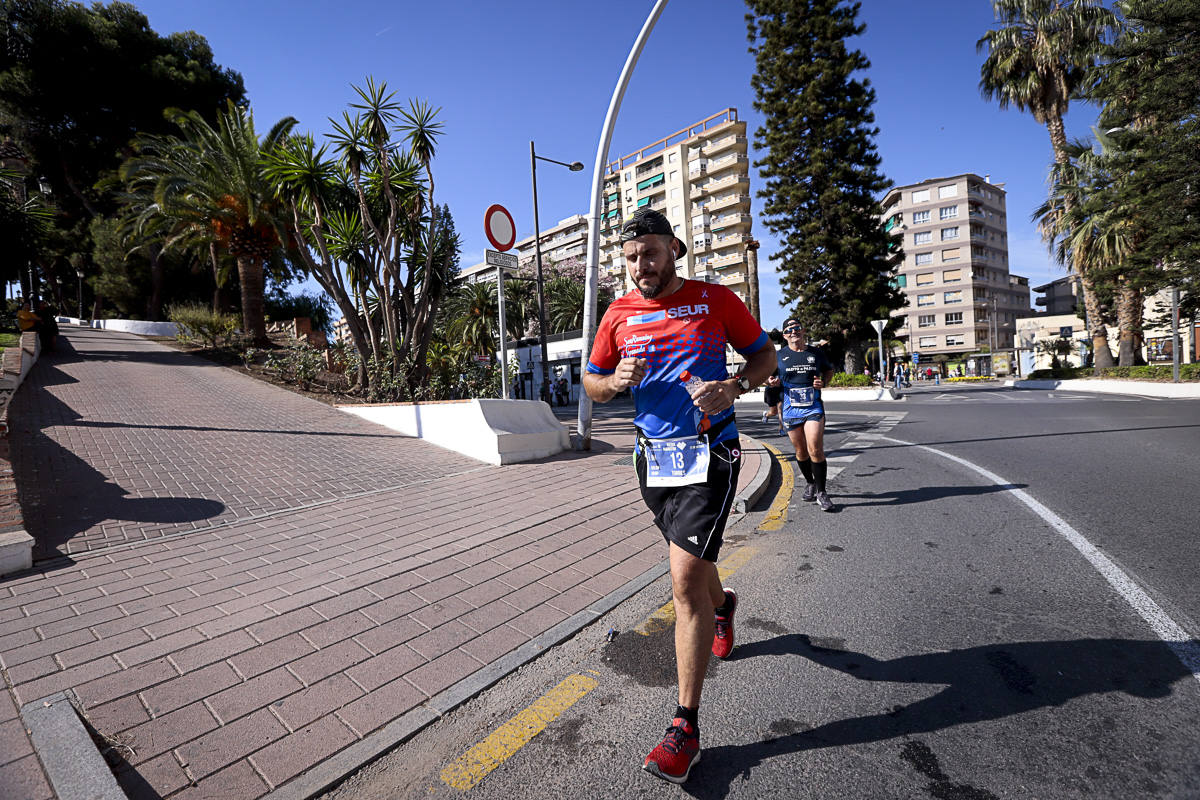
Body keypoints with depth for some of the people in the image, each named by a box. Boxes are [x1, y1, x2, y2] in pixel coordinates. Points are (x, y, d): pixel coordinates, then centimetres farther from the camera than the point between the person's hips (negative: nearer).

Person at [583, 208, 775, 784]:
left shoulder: (715, 299, -1)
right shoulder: (619, 314, 7)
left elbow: (765, 355, 6)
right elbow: (591, 382, 12)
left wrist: (732, 387, -14)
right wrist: (617, 380, -11)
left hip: (709, 453, -4)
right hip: (653, 457, 5)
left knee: (686, 579, -13)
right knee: (691, 563, 21)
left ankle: (686, 727, 3)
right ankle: (721, 606, 57)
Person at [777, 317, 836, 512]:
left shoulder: (816, 353, 6)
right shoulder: (780, 356, 5)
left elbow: (829, 370, 22)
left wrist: (823, 383, 2)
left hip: (814, 407, -1)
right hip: (791, 409, 1)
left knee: (815, 450, -12)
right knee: (801, 452, 10)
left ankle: (821, 492, 1)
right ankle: (809, 483, 34)